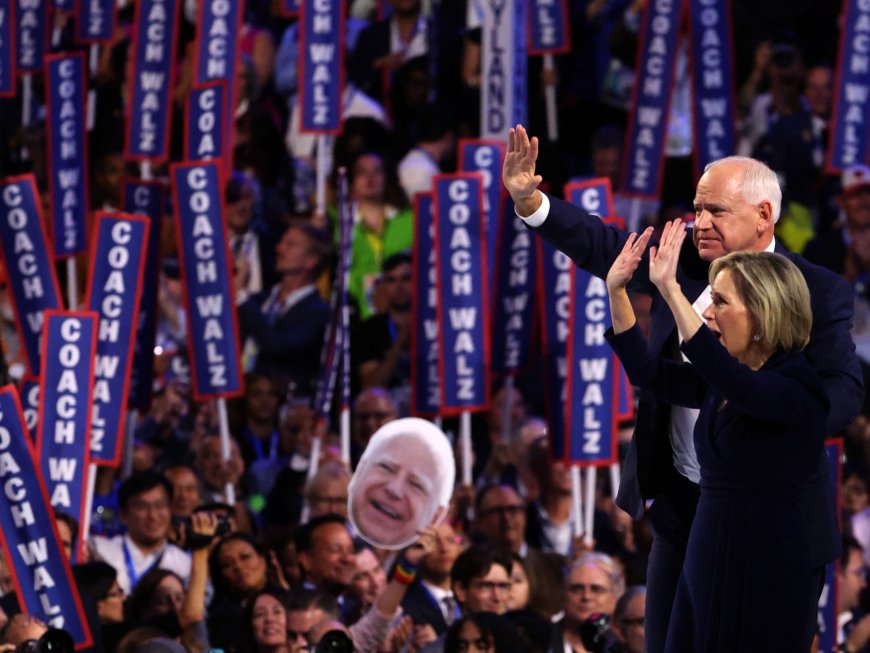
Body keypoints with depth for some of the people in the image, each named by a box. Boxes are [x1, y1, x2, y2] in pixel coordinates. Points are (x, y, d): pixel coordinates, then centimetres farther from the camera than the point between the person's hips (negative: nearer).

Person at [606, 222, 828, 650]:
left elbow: (735, 384, -32)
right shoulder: (721, 381, 11)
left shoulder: (800, 385, -14)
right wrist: (616, 291, 6)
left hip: (766, 569, -8)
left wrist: (670, 291, -37)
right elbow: (646, 372, 19)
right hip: (707, 561, 8)